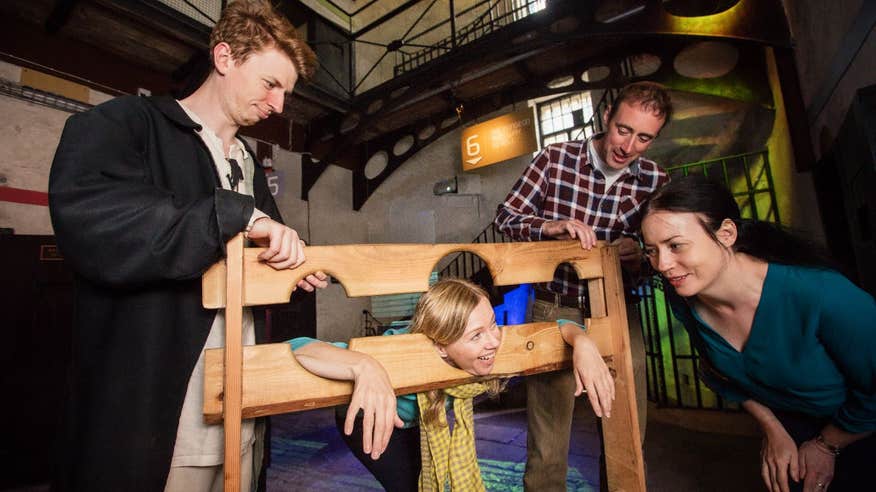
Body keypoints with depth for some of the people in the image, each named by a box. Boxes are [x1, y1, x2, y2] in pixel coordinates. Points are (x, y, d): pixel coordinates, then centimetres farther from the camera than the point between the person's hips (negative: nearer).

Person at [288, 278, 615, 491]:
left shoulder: (487, 345, -31)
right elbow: (295, 347, -51)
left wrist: (582, 342, -40)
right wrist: (364, 365, -68)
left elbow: (556, 326, -18)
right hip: (371, 421, -4)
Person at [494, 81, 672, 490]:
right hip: (554, 309, -2)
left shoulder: (656, 182, -1)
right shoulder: (555, 158, -6)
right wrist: (551, 227, -23)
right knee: (547, 447, 4)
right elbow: (506, 216, -4)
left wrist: (640, 252, -16)